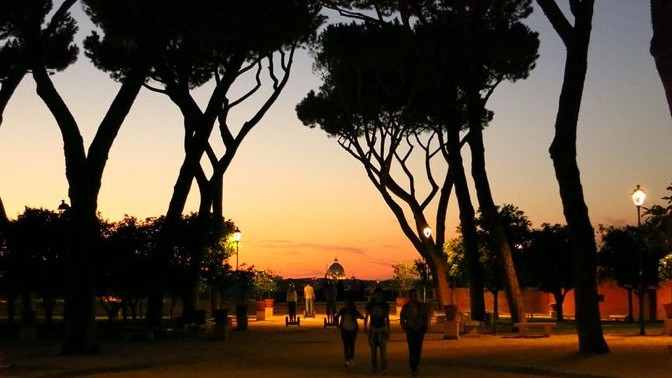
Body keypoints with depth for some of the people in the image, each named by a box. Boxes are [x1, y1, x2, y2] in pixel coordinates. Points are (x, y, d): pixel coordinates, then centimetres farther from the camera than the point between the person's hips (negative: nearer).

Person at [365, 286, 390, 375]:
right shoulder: (370, 304, -2)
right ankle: (374, 368, 11)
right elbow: (366, 316, 6)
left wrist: (388, 331, 6)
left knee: (383, 349, -11)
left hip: (382, 329, -1)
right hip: (372, 329, 1)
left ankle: (384, 368, -9)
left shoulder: (385, 305, 0)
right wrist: (365, 327, -6)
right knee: (373, 350, 2)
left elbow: (387, 318, 8)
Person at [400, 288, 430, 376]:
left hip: (420, 330, 1)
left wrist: (425, 328, 2)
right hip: (410, 330, -1)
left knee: (418, 349, 0)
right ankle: (413, 368, -8)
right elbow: (402, 319, 11)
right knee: (412, 349, -10)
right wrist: (404, 328, 0)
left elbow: (426, 317, 11)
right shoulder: (406, 307, 2)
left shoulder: (422, 306, 3)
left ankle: (415, 366, 13)